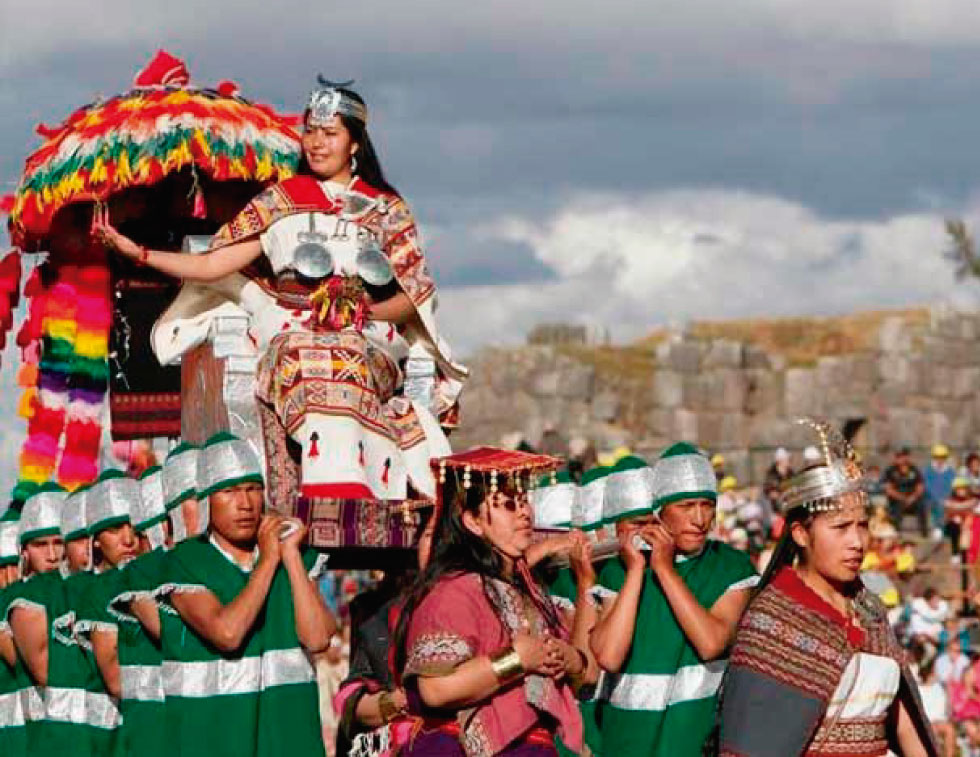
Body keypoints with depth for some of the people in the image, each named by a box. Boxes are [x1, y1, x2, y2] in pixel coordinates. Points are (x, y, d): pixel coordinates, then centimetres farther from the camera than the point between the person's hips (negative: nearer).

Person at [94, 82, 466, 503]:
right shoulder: (282, 202, 17)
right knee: (309, 364, -36)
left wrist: (363, 311, -7)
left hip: (366, 344, 0)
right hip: (292, 337, 0)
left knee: (342, 369, -36)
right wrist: (137, 252, 0)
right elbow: (212, 265, 10)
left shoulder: (386, 209, 17)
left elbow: (412, 297, 12)